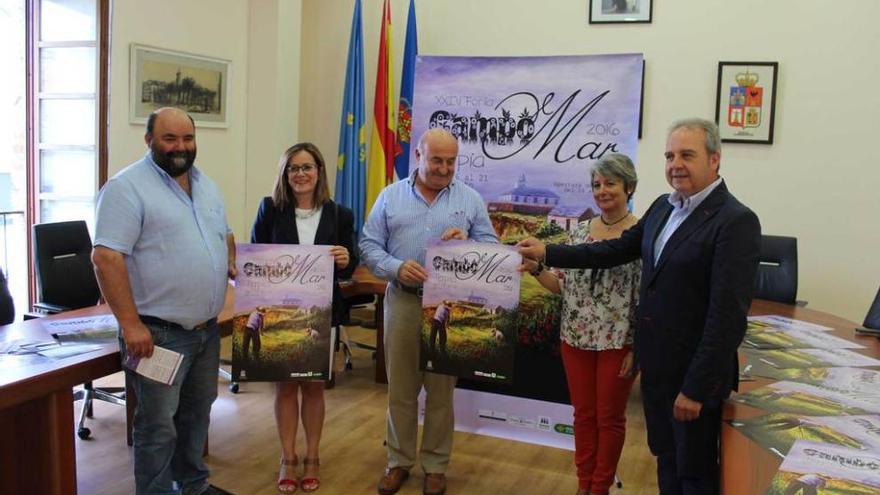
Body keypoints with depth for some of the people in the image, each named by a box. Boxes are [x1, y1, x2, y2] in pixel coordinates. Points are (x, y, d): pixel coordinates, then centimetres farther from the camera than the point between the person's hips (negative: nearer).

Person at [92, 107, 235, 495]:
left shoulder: (206, 186, 11)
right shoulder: (126, 187, -13)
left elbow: (224, 236, 24)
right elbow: (106, 257, -19)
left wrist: (234, 267, 4)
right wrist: (131, 324, -23)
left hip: (207, 328, 8)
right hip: (158, 333, -8)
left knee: (197, 414, 20)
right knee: (158, 427, 1)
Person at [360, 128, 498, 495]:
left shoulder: (470, 199, 5)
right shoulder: (390, 196, 5)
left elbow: (493, 246, 4)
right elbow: (369, 245, 1)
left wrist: (468, 242, -16)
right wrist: (396, 267, -16)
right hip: (402, 302, 1)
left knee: (441, 389, 7)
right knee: (400, 388, 9)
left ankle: (435, 465, 21)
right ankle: (399, 460, 24)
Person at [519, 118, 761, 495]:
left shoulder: (736, 222, -19)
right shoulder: (663, 206, 6)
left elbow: (728, 315, -22)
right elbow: (618, 249, 13)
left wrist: (696, 388, -21)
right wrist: (548, 253, 7)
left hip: (693, 373, -7)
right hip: (655, 364, 7)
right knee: (666, 461, 21)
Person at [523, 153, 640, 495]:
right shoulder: (580, 231, 4)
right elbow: (564, 285, 7)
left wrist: (638, 348, -13)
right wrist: (535, 269, -10)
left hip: (618, 342, -4)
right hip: (576, 339, 4)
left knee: (609, 417, 11)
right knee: (583, 414, 15)